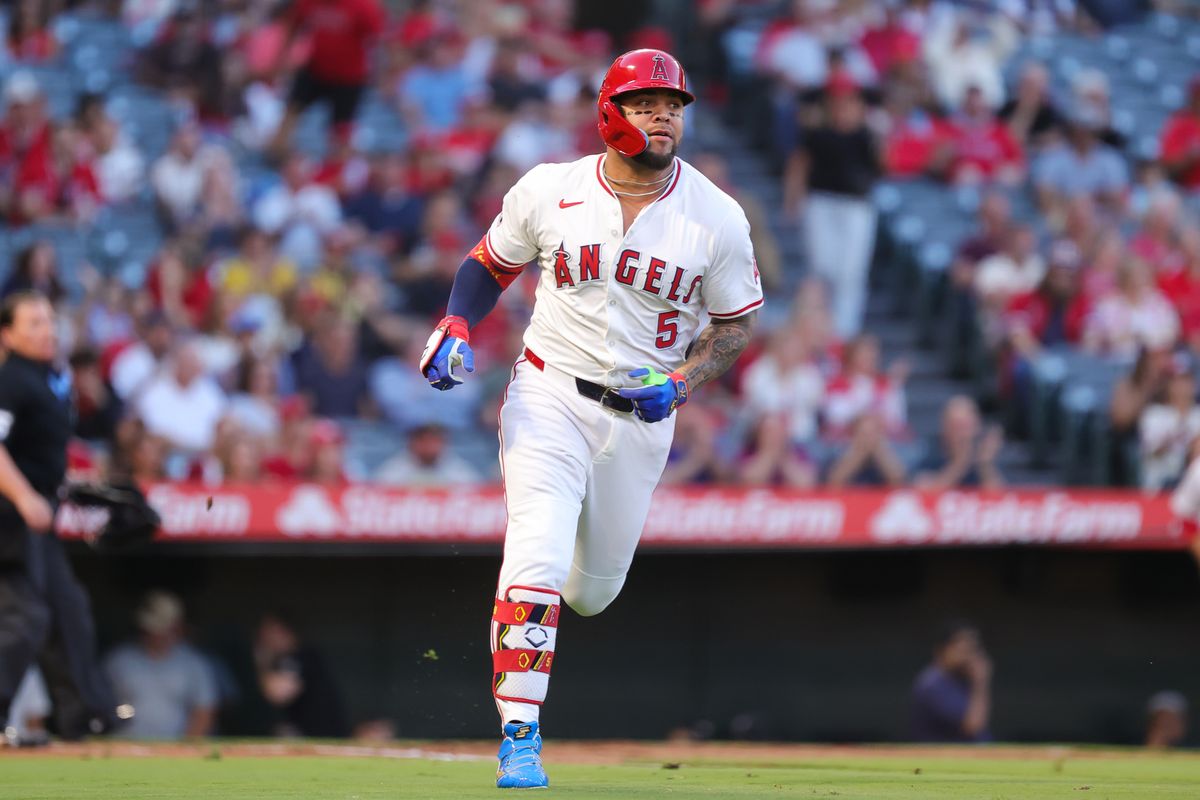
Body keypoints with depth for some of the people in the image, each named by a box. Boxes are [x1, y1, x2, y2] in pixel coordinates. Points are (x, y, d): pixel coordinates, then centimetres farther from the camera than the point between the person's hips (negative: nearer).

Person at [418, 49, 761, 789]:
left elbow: (739, 323, 3)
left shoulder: (717, 217, -6)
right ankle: (521, 737, -14)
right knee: (537, 558, -19)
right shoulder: (550, 192, -6)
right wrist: (455, 330, -9)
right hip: (550, 397, -2)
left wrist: (683, 382, -14)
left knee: (592, 590, 13)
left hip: (643, 415, 2)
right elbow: (488, 265, 9)